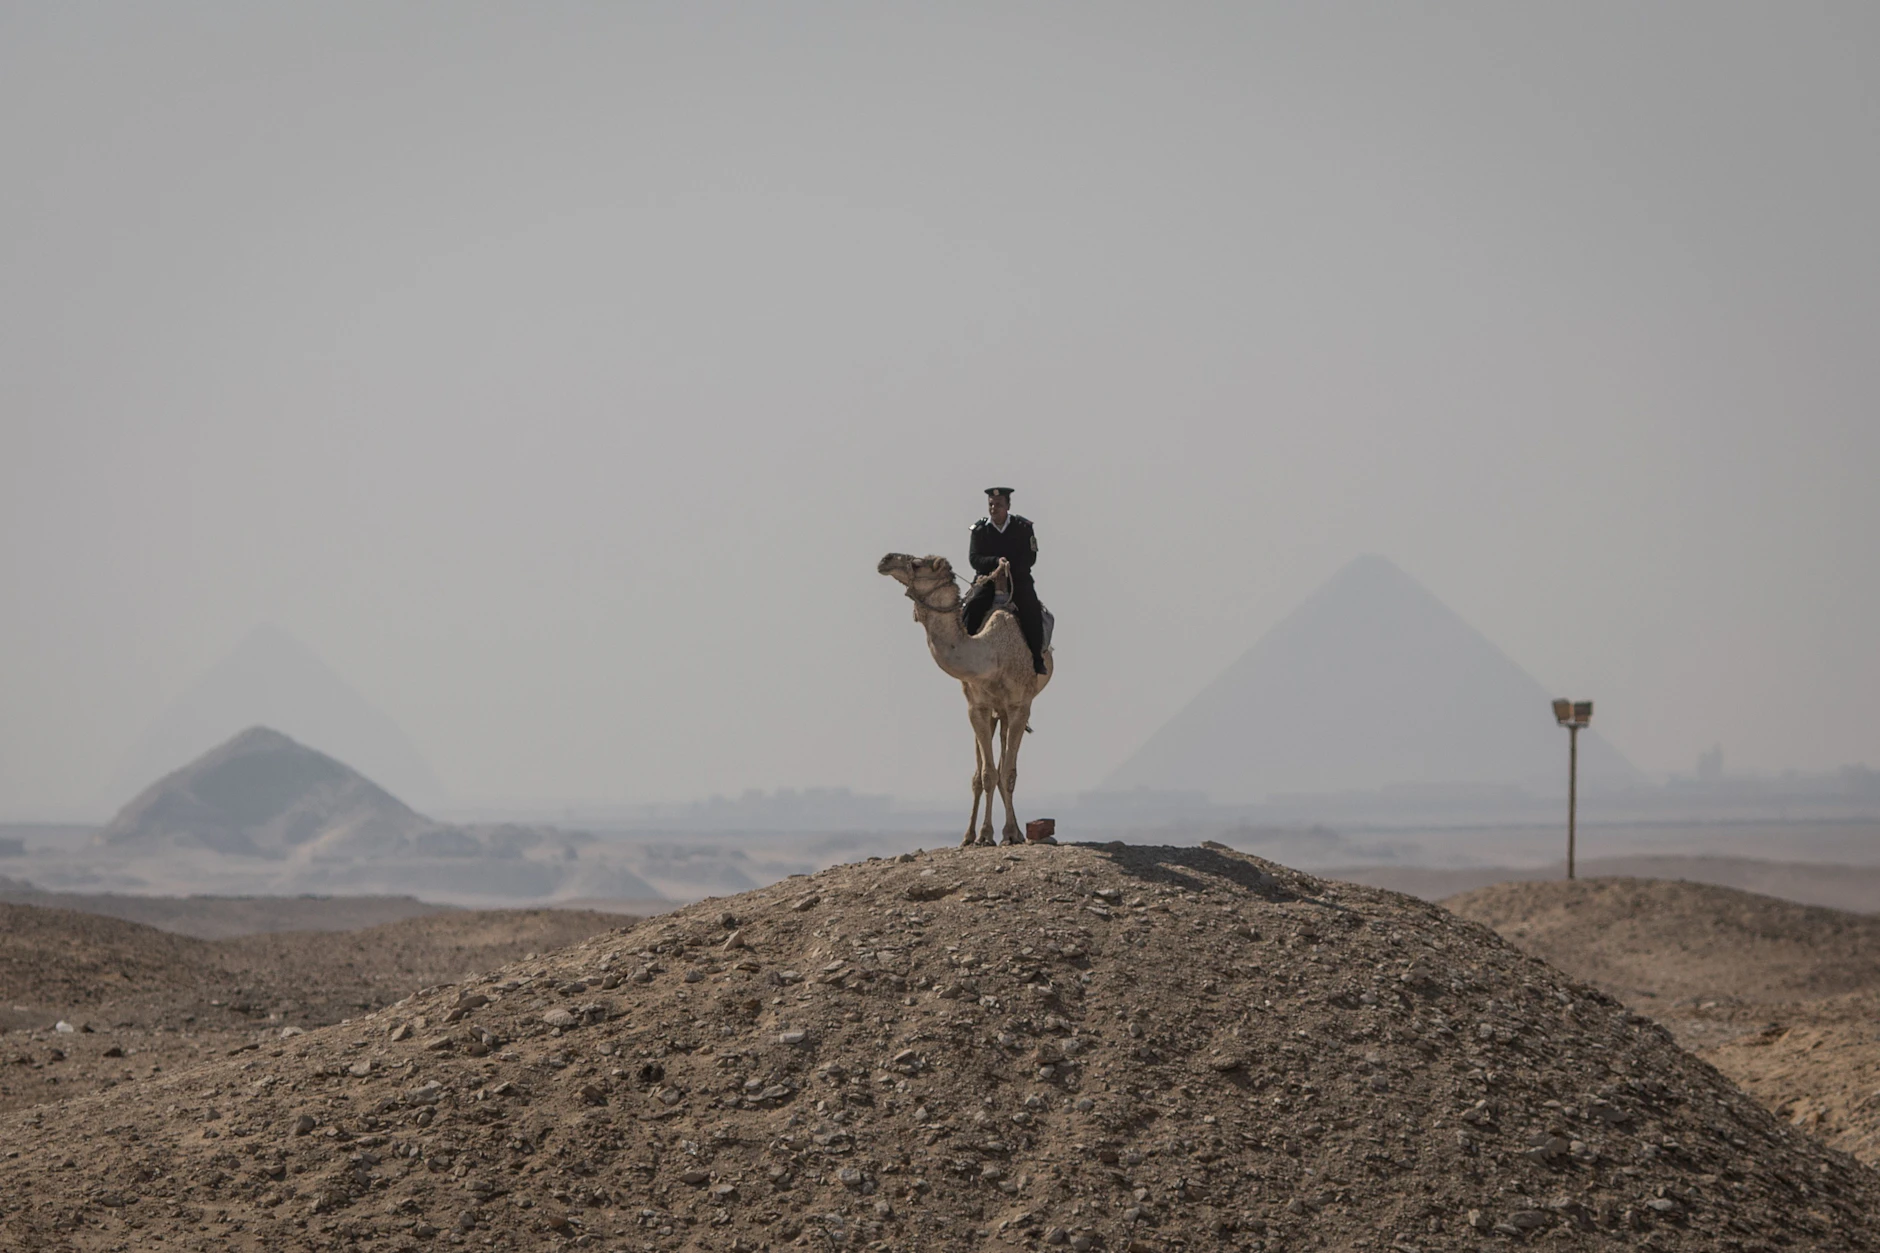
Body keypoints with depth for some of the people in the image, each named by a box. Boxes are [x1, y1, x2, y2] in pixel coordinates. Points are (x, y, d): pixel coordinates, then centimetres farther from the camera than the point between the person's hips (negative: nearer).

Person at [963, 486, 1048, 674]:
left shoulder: (1023, 527, -1)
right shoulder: (979, 529, 1)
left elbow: (1030, 558, -4)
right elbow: (974, 558, -6)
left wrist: (1009, 567, -18)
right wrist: (996, 562, -24)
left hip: (1018, 579, -1)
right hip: (988, 580, 1)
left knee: (1031, 609, -24)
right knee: (972, 606, -25)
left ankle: (1037, 657, -14)